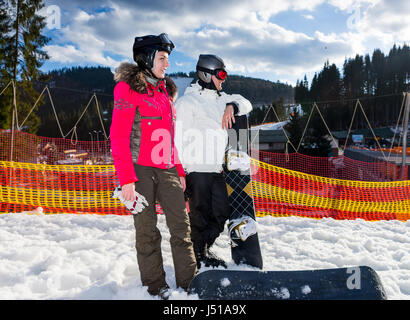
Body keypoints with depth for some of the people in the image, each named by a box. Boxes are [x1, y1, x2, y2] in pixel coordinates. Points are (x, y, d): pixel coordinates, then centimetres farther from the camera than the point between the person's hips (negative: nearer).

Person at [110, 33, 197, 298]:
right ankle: (155, 286, 18)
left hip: (166, 169, 7)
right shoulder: (128, 88, -4)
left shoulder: (162, 90, 19)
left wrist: (179, 171, 16)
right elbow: (118, 137, -11)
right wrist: (127, 179, -17)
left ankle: (189, 281, 14)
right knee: (147, 230, 2)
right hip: (140, 169, -6)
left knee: (181, 224, 3)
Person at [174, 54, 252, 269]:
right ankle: (198, 258, 22)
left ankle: (204, 249, 33)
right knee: (200, 216, 2)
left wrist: (233, 106, 0)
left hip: (216, 169, 8)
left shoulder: (219, 98, 18)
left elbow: (246, 104, 24)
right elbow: (177, 137, -9)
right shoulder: (187, 101, -4)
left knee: (222, 213, 13)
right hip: (196, 169, -7)